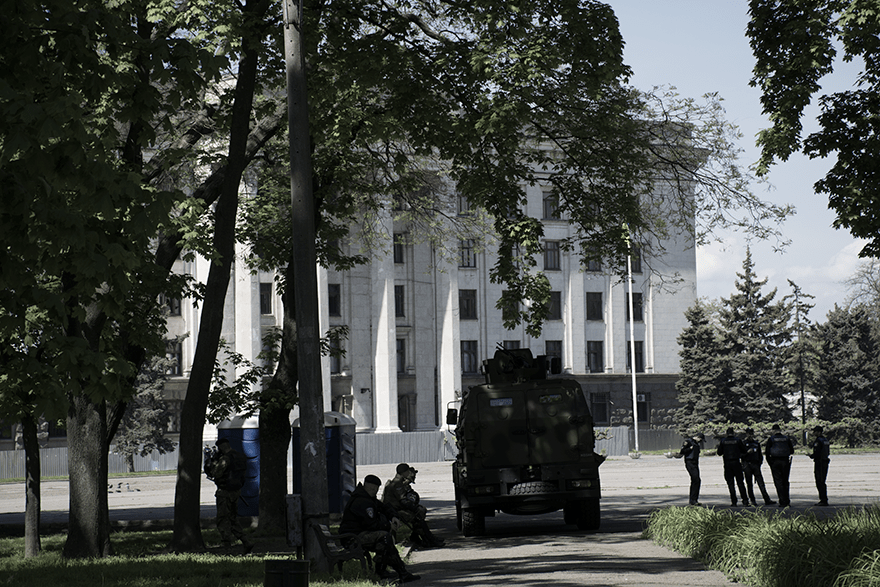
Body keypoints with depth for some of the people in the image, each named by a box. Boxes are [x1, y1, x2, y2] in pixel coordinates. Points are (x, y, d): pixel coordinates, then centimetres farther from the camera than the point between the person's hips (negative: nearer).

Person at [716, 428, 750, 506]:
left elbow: (719, 453, 3)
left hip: (727, 464, 0)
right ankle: (745, 500, 1)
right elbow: (744, 451, 5)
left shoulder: (723, 441, 0)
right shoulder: (738, 440, -1)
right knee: (740, 482, 6)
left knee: (730, 483, 4)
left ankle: (734, 502, 0)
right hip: (736, 463, 0)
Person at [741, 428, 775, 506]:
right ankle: (752, 501, 4)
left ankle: (767, 500, -10)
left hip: (756, 464, 3)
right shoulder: (743, 443, 6)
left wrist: (759, 463, 9)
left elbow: (760, 455, 24)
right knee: (749, 484, -1)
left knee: (761, 483, -5)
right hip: (747, 465, -3)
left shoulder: (756, 443, 19)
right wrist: (747, 452, -17)